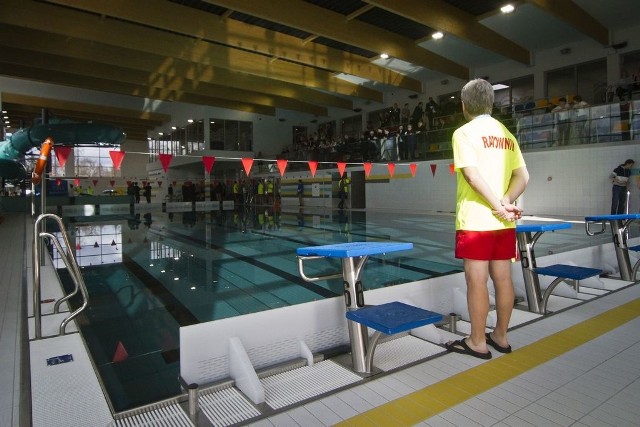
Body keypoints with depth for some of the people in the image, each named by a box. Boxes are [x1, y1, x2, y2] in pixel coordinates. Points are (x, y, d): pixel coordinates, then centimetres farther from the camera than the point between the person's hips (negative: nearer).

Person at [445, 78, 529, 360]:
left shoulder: (465, 133, -5)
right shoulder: (506, 135, 14)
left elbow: (473, 175, -17)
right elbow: (522, 177, 5)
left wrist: (499, 207, -13)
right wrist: (506, 203, -6)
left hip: (476, 220, -7)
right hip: (503, 222, 7)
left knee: (476, 281, 0)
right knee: (502, 279, 12)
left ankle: (477, 343, 10)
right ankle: (500, 337, 25)